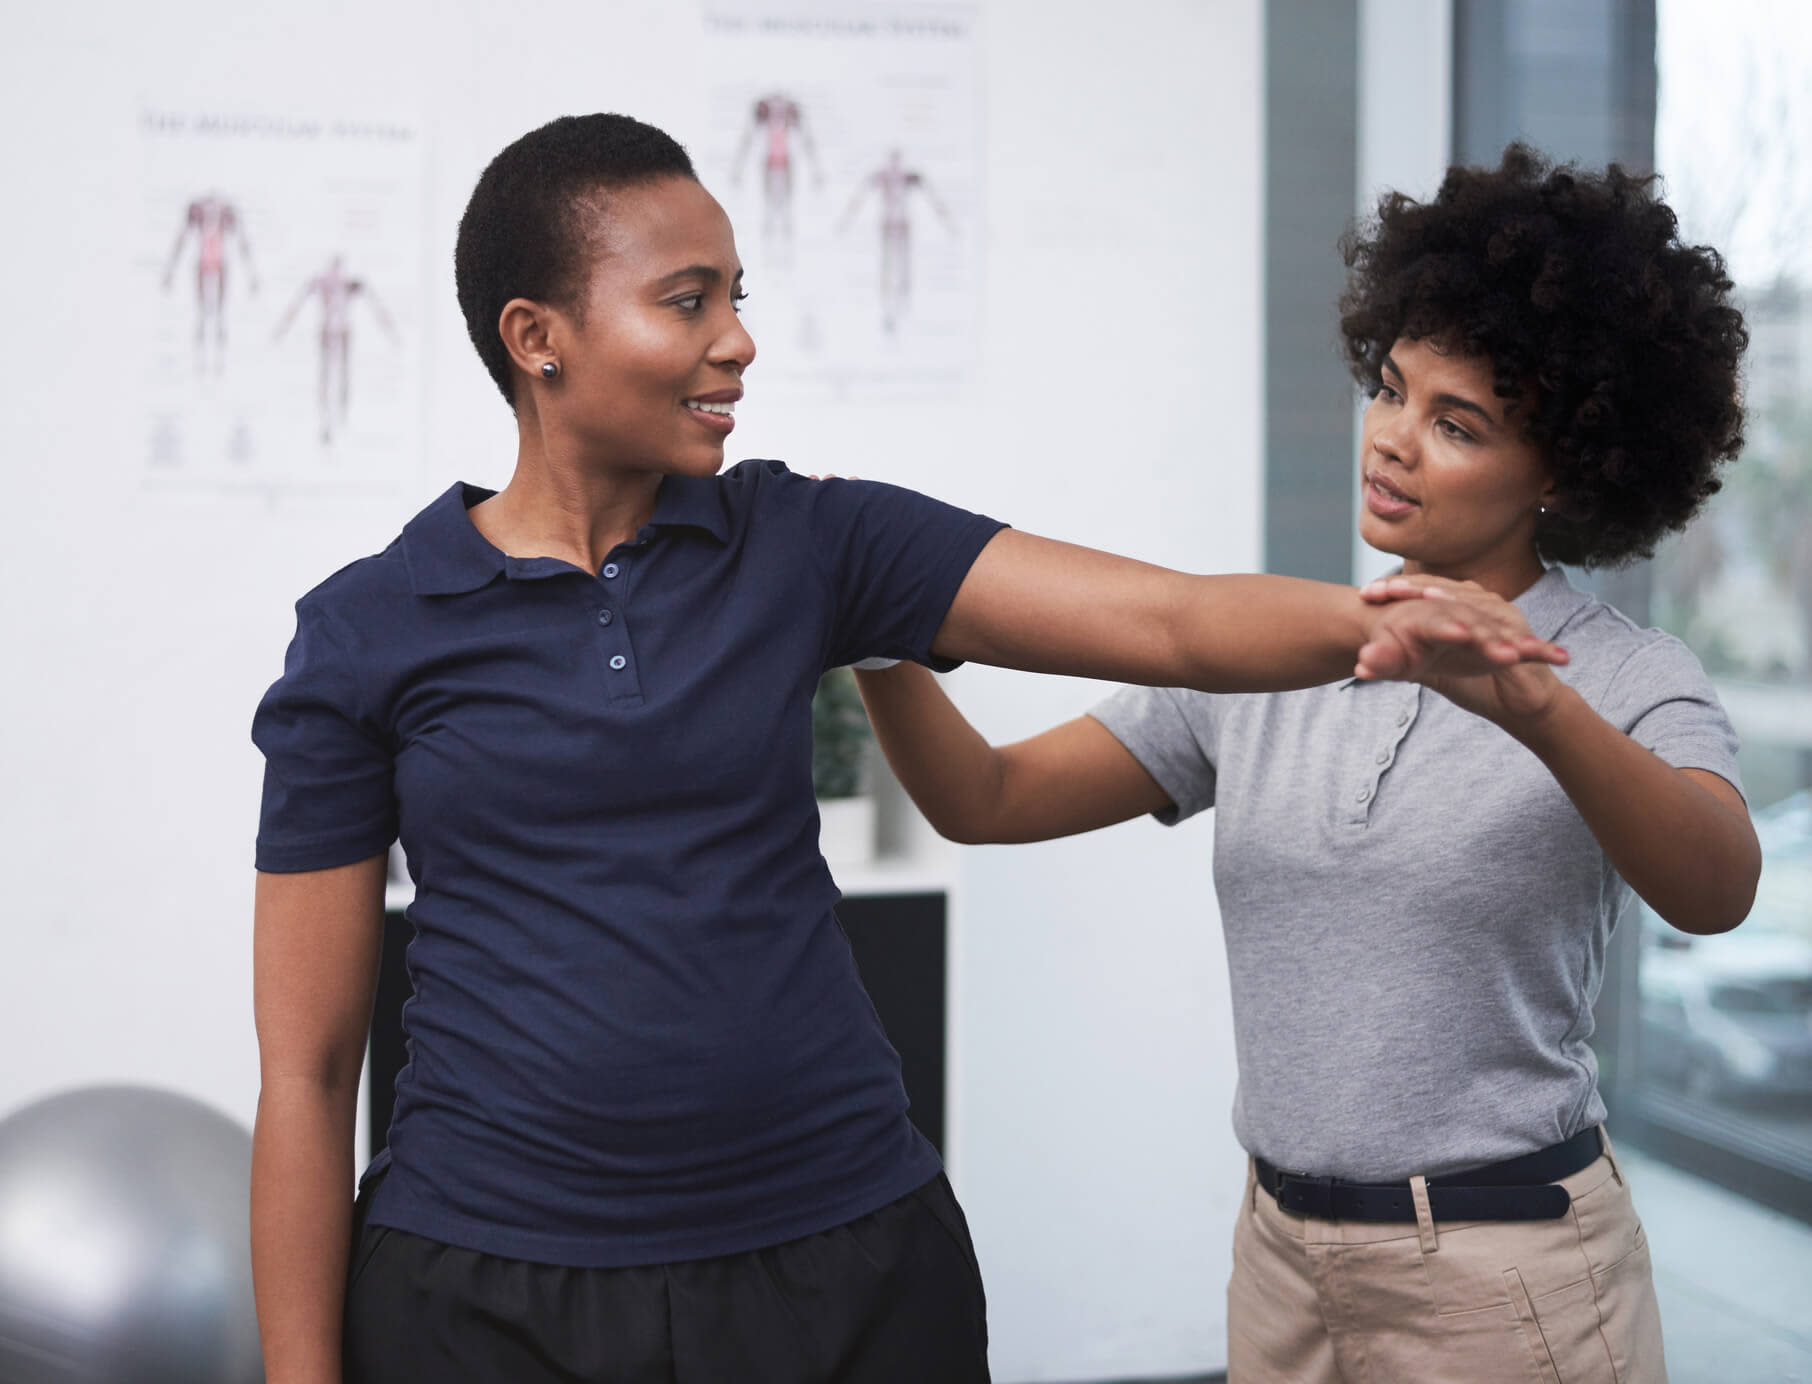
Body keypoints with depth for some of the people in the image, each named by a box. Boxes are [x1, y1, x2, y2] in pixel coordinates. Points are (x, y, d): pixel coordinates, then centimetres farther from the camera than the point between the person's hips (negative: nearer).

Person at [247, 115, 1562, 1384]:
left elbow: (1168, 621, -9)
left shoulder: (805, 545, 1)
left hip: (844, 1262, 2)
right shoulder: (366, 637, -3)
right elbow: (307, 1068, -2)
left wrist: (1373, 622, -29)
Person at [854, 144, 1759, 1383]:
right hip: (1280, 1248, 4)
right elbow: (987, 798, 0)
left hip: (1507, 1275, -4)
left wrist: (1534, 705, -45)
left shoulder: (1627, 680, -8)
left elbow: (1717, 891, -29)